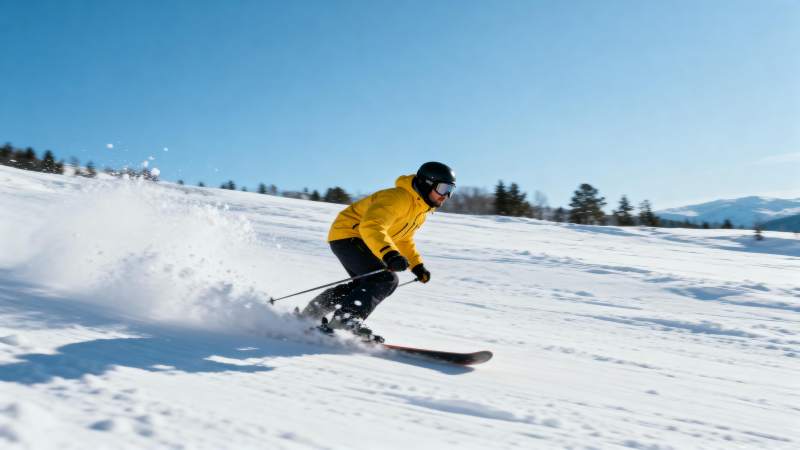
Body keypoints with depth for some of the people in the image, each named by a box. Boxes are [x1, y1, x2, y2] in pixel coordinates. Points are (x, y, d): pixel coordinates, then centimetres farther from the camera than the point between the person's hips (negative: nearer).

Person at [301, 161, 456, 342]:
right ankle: (346, 320, -25)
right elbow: (371, 226, -38)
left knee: (365, 284, 22)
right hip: (347, 234, -11)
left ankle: (311, 313, 31)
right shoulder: (398, 197, -24)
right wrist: (389, 254, -52)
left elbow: (404, 239, 22)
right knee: (385, 278, -22)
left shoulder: (422, 208, 8)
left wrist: (417, 266, 13)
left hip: (358, 239, 11)